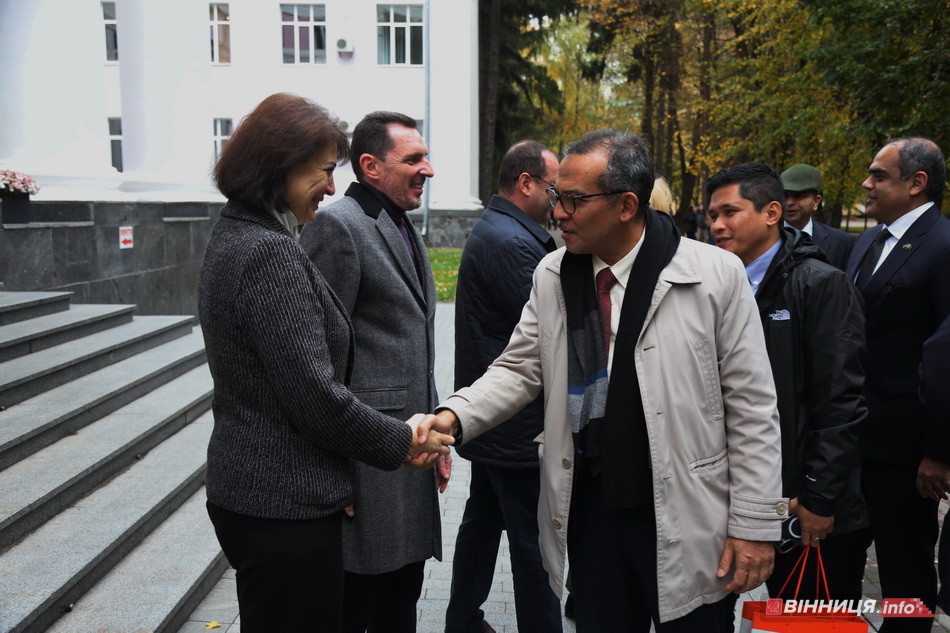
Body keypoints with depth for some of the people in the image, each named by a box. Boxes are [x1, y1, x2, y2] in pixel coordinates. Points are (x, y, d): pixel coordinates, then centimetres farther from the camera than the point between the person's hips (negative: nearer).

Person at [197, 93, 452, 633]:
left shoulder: (234, 239, 10)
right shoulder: (271, 255, -22)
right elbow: (318, 398, -23)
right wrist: (401, 441, -8)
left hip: (244, 485, 10)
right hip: (286, 506, -10)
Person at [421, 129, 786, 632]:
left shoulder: (715, 275, -11)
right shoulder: (552, 276, 1)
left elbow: (751, 408, -8)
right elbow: (520, 369, 6)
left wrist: (755, 524, -7)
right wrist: (456, 416, -12)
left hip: (686, 521, -3)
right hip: (589, 509, 4)